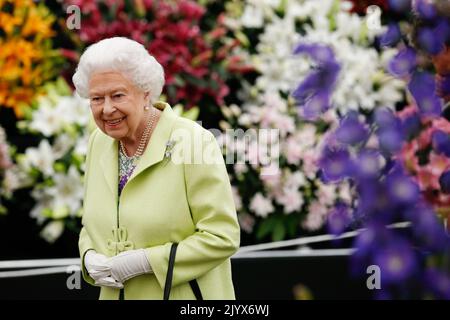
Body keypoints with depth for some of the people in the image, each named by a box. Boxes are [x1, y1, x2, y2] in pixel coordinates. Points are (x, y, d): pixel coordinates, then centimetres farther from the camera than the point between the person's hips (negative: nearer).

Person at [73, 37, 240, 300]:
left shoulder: (193, 142, -16)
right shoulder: (99, 142, 3)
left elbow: (222, 237, -18)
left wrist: (145, 261, -21)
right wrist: (90, 259, -8)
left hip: (185, 296, -5)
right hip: (116, 293, 5)